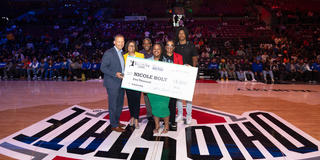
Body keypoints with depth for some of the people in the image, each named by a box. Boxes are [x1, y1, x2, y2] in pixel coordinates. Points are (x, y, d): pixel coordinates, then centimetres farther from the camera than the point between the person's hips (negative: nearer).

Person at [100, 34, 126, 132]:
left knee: (120, 104, 16)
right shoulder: (108, 53, -12)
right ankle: (114, 125, 12)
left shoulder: (122, 53, 13)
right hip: (112, 83, -8)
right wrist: (115, 74, -24)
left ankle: (117, 121, 32)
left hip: (121, 83, 8)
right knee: (113, 105, 1)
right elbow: (103, 67, -15)